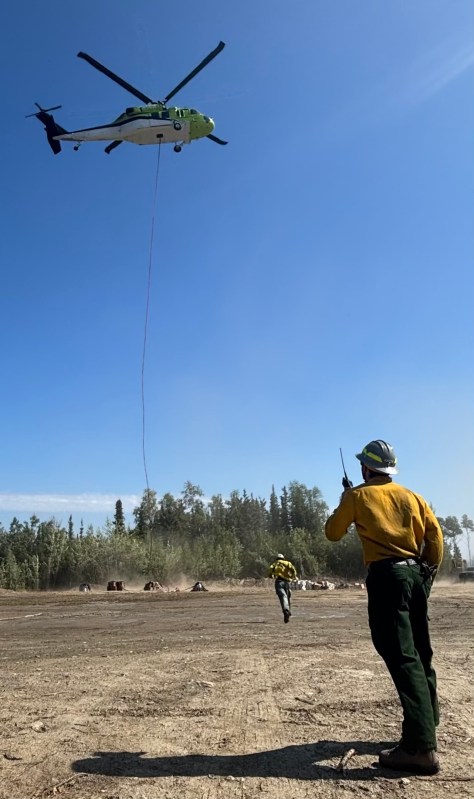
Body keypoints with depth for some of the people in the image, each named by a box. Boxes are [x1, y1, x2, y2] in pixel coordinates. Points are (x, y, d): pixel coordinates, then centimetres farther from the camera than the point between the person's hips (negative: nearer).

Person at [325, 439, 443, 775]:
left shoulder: (358, 496, 0)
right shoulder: (412, 496, 11)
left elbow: (333, 532, 9)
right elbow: (435, 535, 6)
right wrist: (429, 572, 15)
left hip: (387, 576, -6)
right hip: (416, 573, 6)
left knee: (402, 657, -10)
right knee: (421, 653, 18)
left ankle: (421, 748, -13)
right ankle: (428, 724, 32)